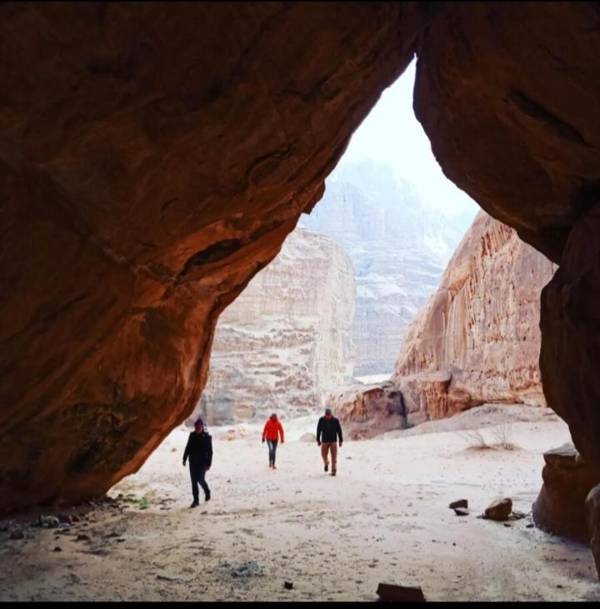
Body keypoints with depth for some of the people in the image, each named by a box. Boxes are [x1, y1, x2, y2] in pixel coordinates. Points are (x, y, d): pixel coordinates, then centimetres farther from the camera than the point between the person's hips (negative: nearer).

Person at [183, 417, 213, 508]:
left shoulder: (207, 437, -9)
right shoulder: (192, 435, 2)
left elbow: (210, 451, -7)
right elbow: (188, 447, 12)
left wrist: (208, 463, -10)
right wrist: (184, 459, 10)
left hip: (202, 462, -4)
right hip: (193, 462, 4)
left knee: (200, 479, -7)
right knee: (194, 481, 4)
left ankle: (207, 492, 23)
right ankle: (195, 500, 11)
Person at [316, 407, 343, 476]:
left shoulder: (335, 420, -10)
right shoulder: (321, 420, -8)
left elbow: (339, 431, -2)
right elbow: (318, 430, 2)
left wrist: (341, 441, -1)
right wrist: (318, 440, 4)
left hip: (333, 441, -1)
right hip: (324, 441, 1)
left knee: (334, 456, -5)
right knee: (324, 455, 4)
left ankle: (333, 470, 2)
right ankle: (326, 463, 36)